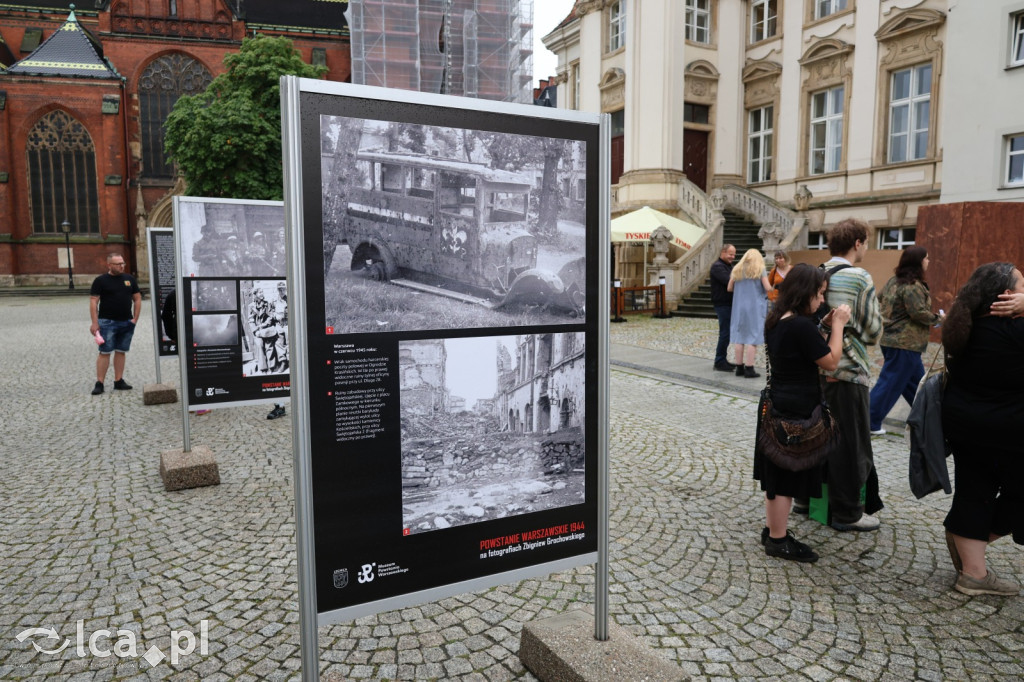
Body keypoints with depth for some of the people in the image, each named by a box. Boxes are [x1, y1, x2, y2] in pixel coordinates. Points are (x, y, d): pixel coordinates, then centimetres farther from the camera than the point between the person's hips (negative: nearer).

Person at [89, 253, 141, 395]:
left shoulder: (130, 279, 11)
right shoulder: (100, 281, -1)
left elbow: (137, 299, 14)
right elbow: (93, 302, -4)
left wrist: (135, 319, 5)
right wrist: (95, 323, -11)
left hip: (127, 323, 4)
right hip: (107, 323, -4)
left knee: (121, 352, 9)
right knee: (104, 352, -5)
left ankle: (119, 381, 15)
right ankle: (99, 383, -1)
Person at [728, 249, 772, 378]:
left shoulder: (737, 270, 8)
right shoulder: (759, 269, -3)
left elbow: (729, 288, 10)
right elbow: (768, 288, -9)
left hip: (739, 307, 4)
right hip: (755, 307, -4)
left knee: (739, 337, 8)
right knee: (753, 338, -2)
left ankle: (739, 367, 11)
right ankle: (749, 369, -5)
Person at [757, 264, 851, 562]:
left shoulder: (776, 321, 5)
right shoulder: (802, 326, -22)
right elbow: (831, 361, -15)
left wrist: (825, 325, 8)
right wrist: (837, 325, -7)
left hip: (776, 406, 9)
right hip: (795, 412, -9)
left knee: (777, 474, 18)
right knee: (787, 477, 2)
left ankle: (772, 530, 30)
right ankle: (778, 541, 14)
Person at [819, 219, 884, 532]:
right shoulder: (860, 278, -12)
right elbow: (873, 331, -9)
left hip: (817, 368, 7)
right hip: (847, 371, -7)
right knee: (850, 441, 4)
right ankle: (847, 513, 14)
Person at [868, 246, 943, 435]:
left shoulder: (893, 282, 10)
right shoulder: (912, 286, -18)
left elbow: (879, 301, 19)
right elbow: (919, 312, -23)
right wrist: (937, 318, -5)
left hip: (890, 339, 10)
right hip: (905, 344, -10)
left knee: (917, 381, 22)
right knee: (890, 383, -4)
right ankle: (870, 423, -1)